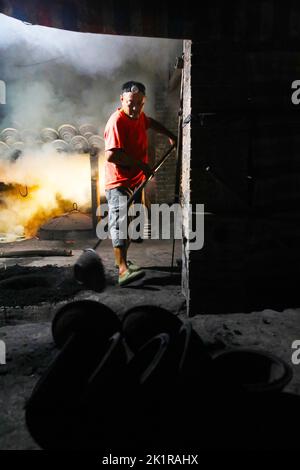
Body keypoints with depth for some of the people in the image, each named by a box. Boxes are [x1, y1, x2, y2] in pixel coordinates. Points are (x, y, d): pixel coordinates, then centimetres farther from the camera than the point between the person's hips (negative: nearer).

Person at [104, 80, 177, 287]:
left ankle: (122, 260, 32)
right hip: (119, 183, -9)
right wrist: (140, 164, -23)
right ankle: (123, 270, -27)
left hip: (135, 181, 10)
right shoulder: (117, 120, -18)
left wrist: (170, 135, 30)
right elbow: (112, 155, -29)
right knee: (120, 223, -19)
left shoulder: (139, 116, 10)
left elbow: (151, 122, 36)